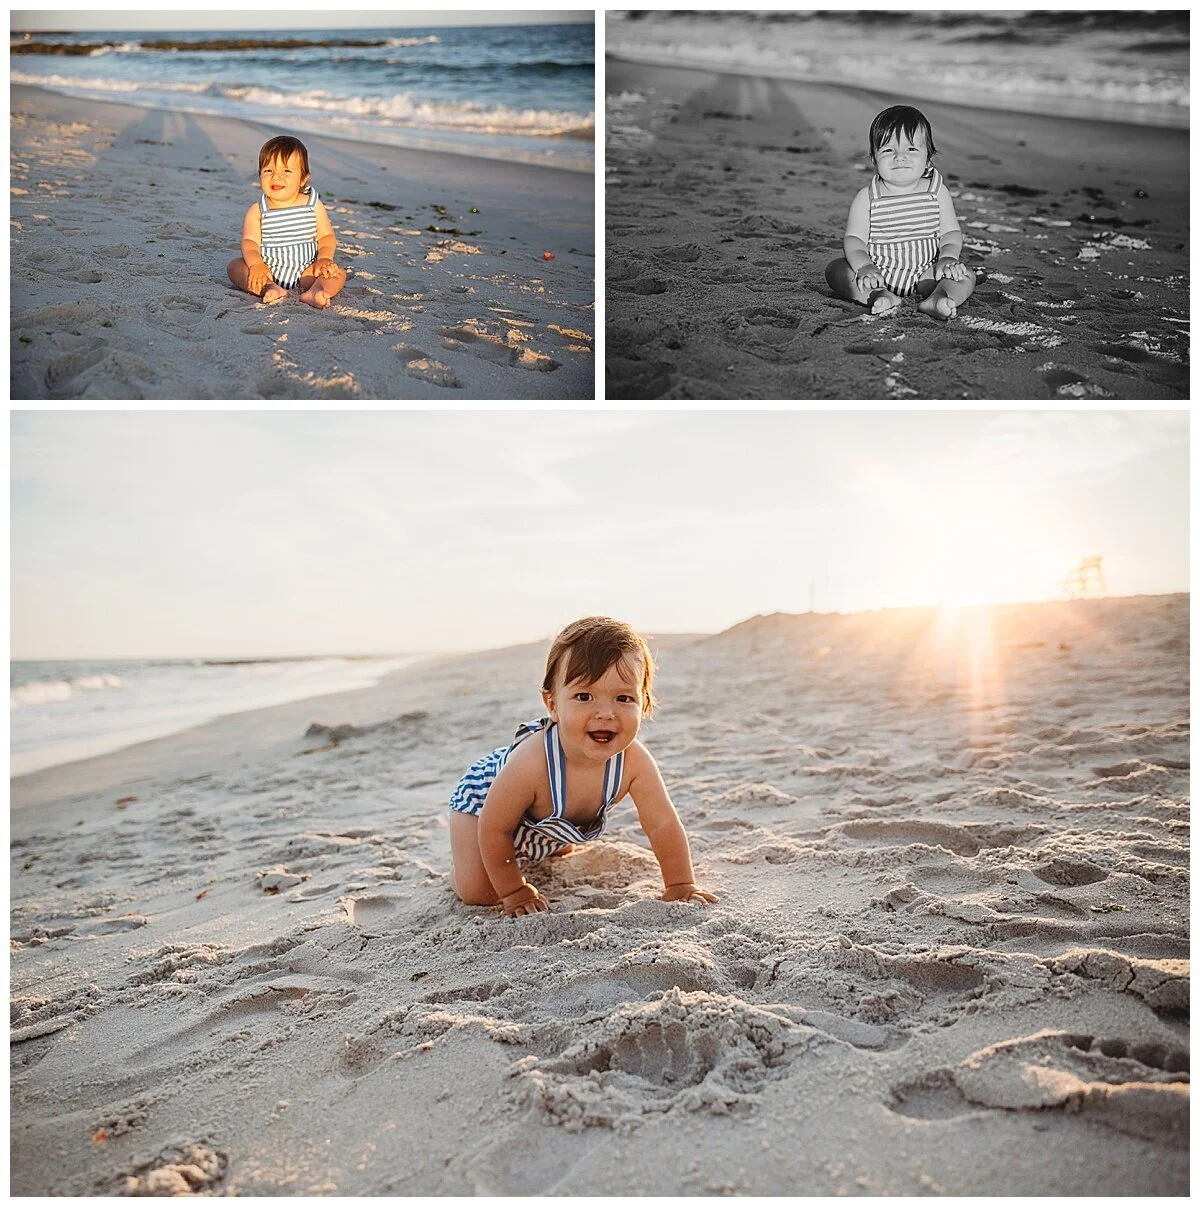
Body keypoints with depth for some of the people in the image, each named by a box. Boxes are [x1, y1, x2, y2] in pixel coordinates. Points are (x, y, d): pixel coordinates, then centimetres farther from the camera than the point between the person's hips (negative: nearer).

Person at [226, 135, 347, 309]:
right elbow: (250, 241, -10)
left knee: (338, 273, -22)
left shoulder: (313, 205, 0)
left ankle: (314, 292, -49)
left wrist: (324, 258, -18)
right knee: (234, 266, -21)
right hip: (268, 269, 0)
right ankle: (269, 288, -44)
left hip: (304, 270, 0)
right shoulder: (257, 211, -2)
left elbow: (326, 236, 3)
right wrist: (256, 264, -30)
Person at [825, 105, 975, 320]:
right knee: (835, 269, -22)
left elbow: (950, 232, 2)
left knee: (966, 275, -19)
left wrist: (948, 257, -19)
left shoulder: (937, 192, -1)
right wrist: (864, 267, -27)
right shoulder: (867, 198, -5)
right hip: (878, 272, -1)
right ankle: (877, 295, -42)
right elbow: (854, 239, -8)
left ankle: (936, 299, -45)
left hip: (924, 274, 1)